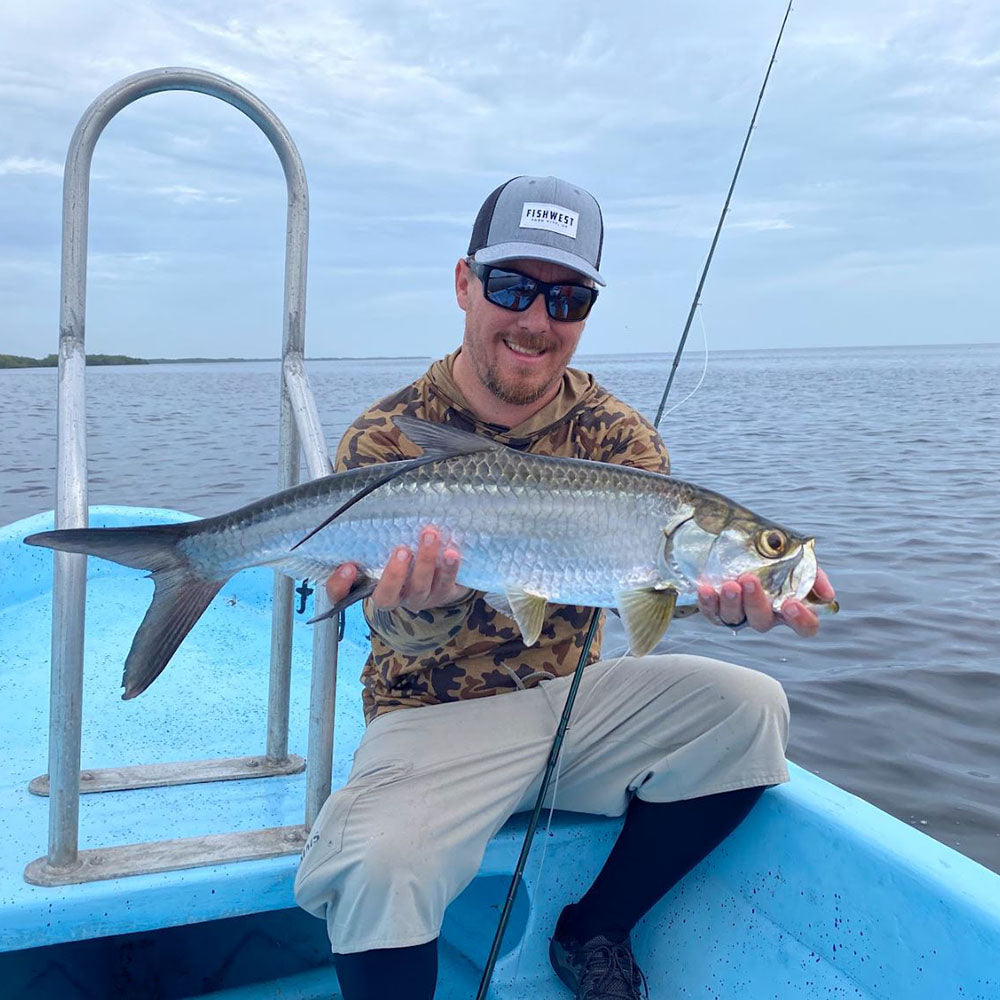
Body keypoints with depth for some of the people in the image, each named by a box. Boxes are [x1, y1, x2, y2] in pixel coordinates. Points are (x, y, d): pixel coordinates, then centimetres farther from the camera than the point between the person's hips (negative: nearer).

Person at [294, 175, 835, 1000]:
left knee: (749, 709, -14)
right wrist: (418, 607, -46)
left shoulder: (612, 431, 0)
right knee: (380, 869, -32)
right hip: (436, 717, -4)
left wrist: (732, 594, -42)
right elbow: (394, 626, -20)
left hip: (575, 697, 5)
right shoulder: (385, 439, -10)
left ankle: (596, 932, 6)